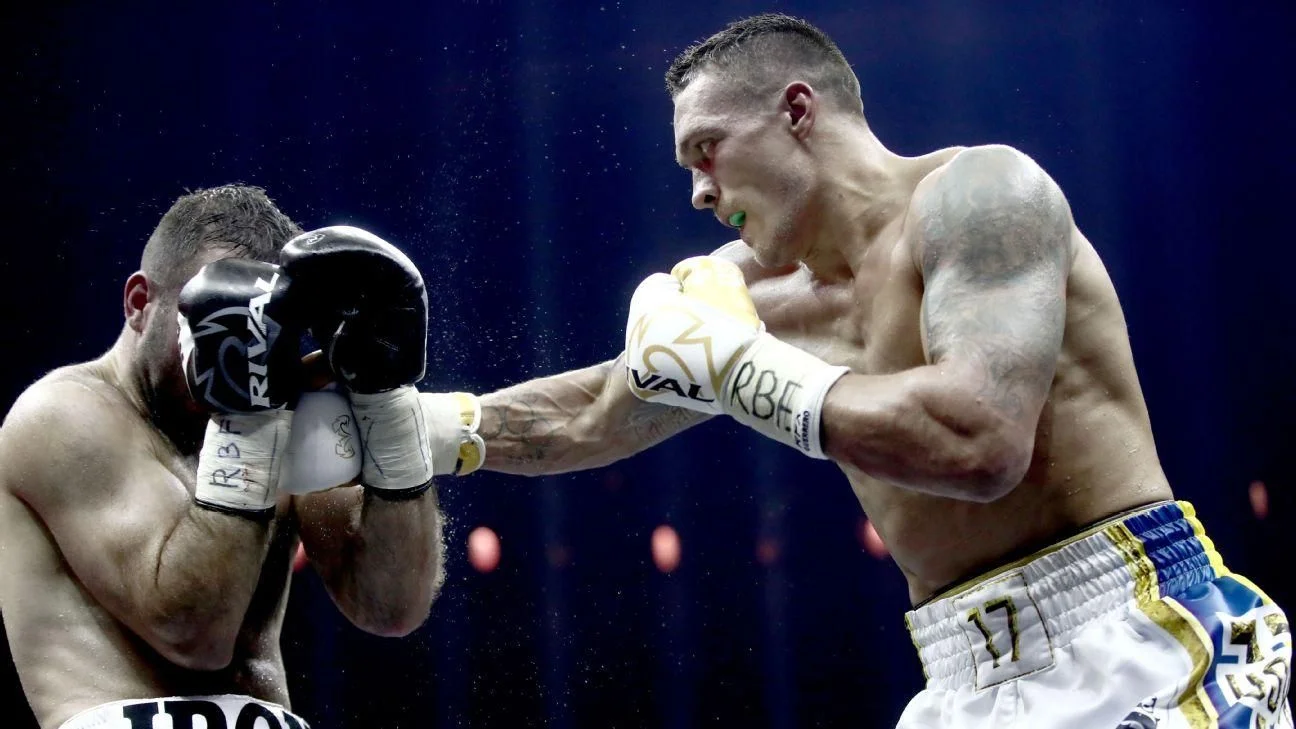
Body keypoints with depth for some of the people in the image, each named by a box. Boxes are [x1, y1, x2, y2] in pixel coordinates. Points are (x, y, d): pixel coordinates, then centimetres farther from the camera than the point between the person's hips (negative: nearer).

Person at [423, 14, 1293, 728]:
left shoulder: (976, 189, -11)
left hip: (1138, 648, -8)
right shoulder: (769, 299, 12)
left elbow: (980, 443, -26)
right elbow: (586, 420, 24)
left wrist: (736, 365, -17)